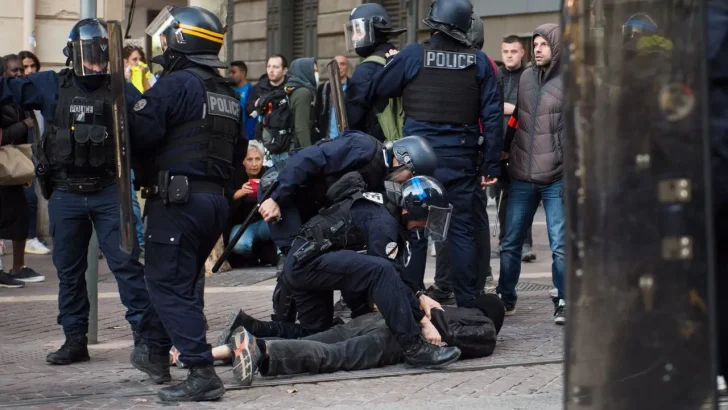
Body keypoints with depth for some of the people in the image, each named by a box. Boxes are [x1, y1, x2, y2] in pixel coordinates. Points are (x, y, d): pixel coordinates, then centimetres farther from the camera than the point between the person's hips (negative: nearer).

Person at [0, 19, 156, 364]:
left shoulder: (122, 91, 0)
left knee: (126, 263, -4)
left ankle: (145, 332, 2)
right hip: (65, 195, 2)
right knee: (68, 270, 10)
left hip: (110, 192, -2)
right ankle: (75, 339, 20)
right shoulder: (51, 86, 3)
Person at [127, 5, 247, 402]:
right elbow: (238, 150, 17)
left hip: (177, 200, -9)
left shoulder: (175, 85, -12)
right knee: (182, 279, 21)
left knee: (170, 284, -6)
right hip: (216, 200, 9)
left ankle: (202, 373, -13)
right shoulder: (229, 93, 13)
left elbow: (138, 134, -20)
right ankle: (154, 352, 34)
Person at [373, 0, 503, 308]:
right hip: (462, 160, 2)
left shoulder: (412, 56, -6)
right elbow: (492, 116, 0)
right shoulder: (479, 62, 1)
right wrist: (491, 166, 4)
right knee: (462, 229, 7)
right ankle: (469, 302, 7)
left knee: (414, 228, 5)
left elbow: (379, 90, 3)